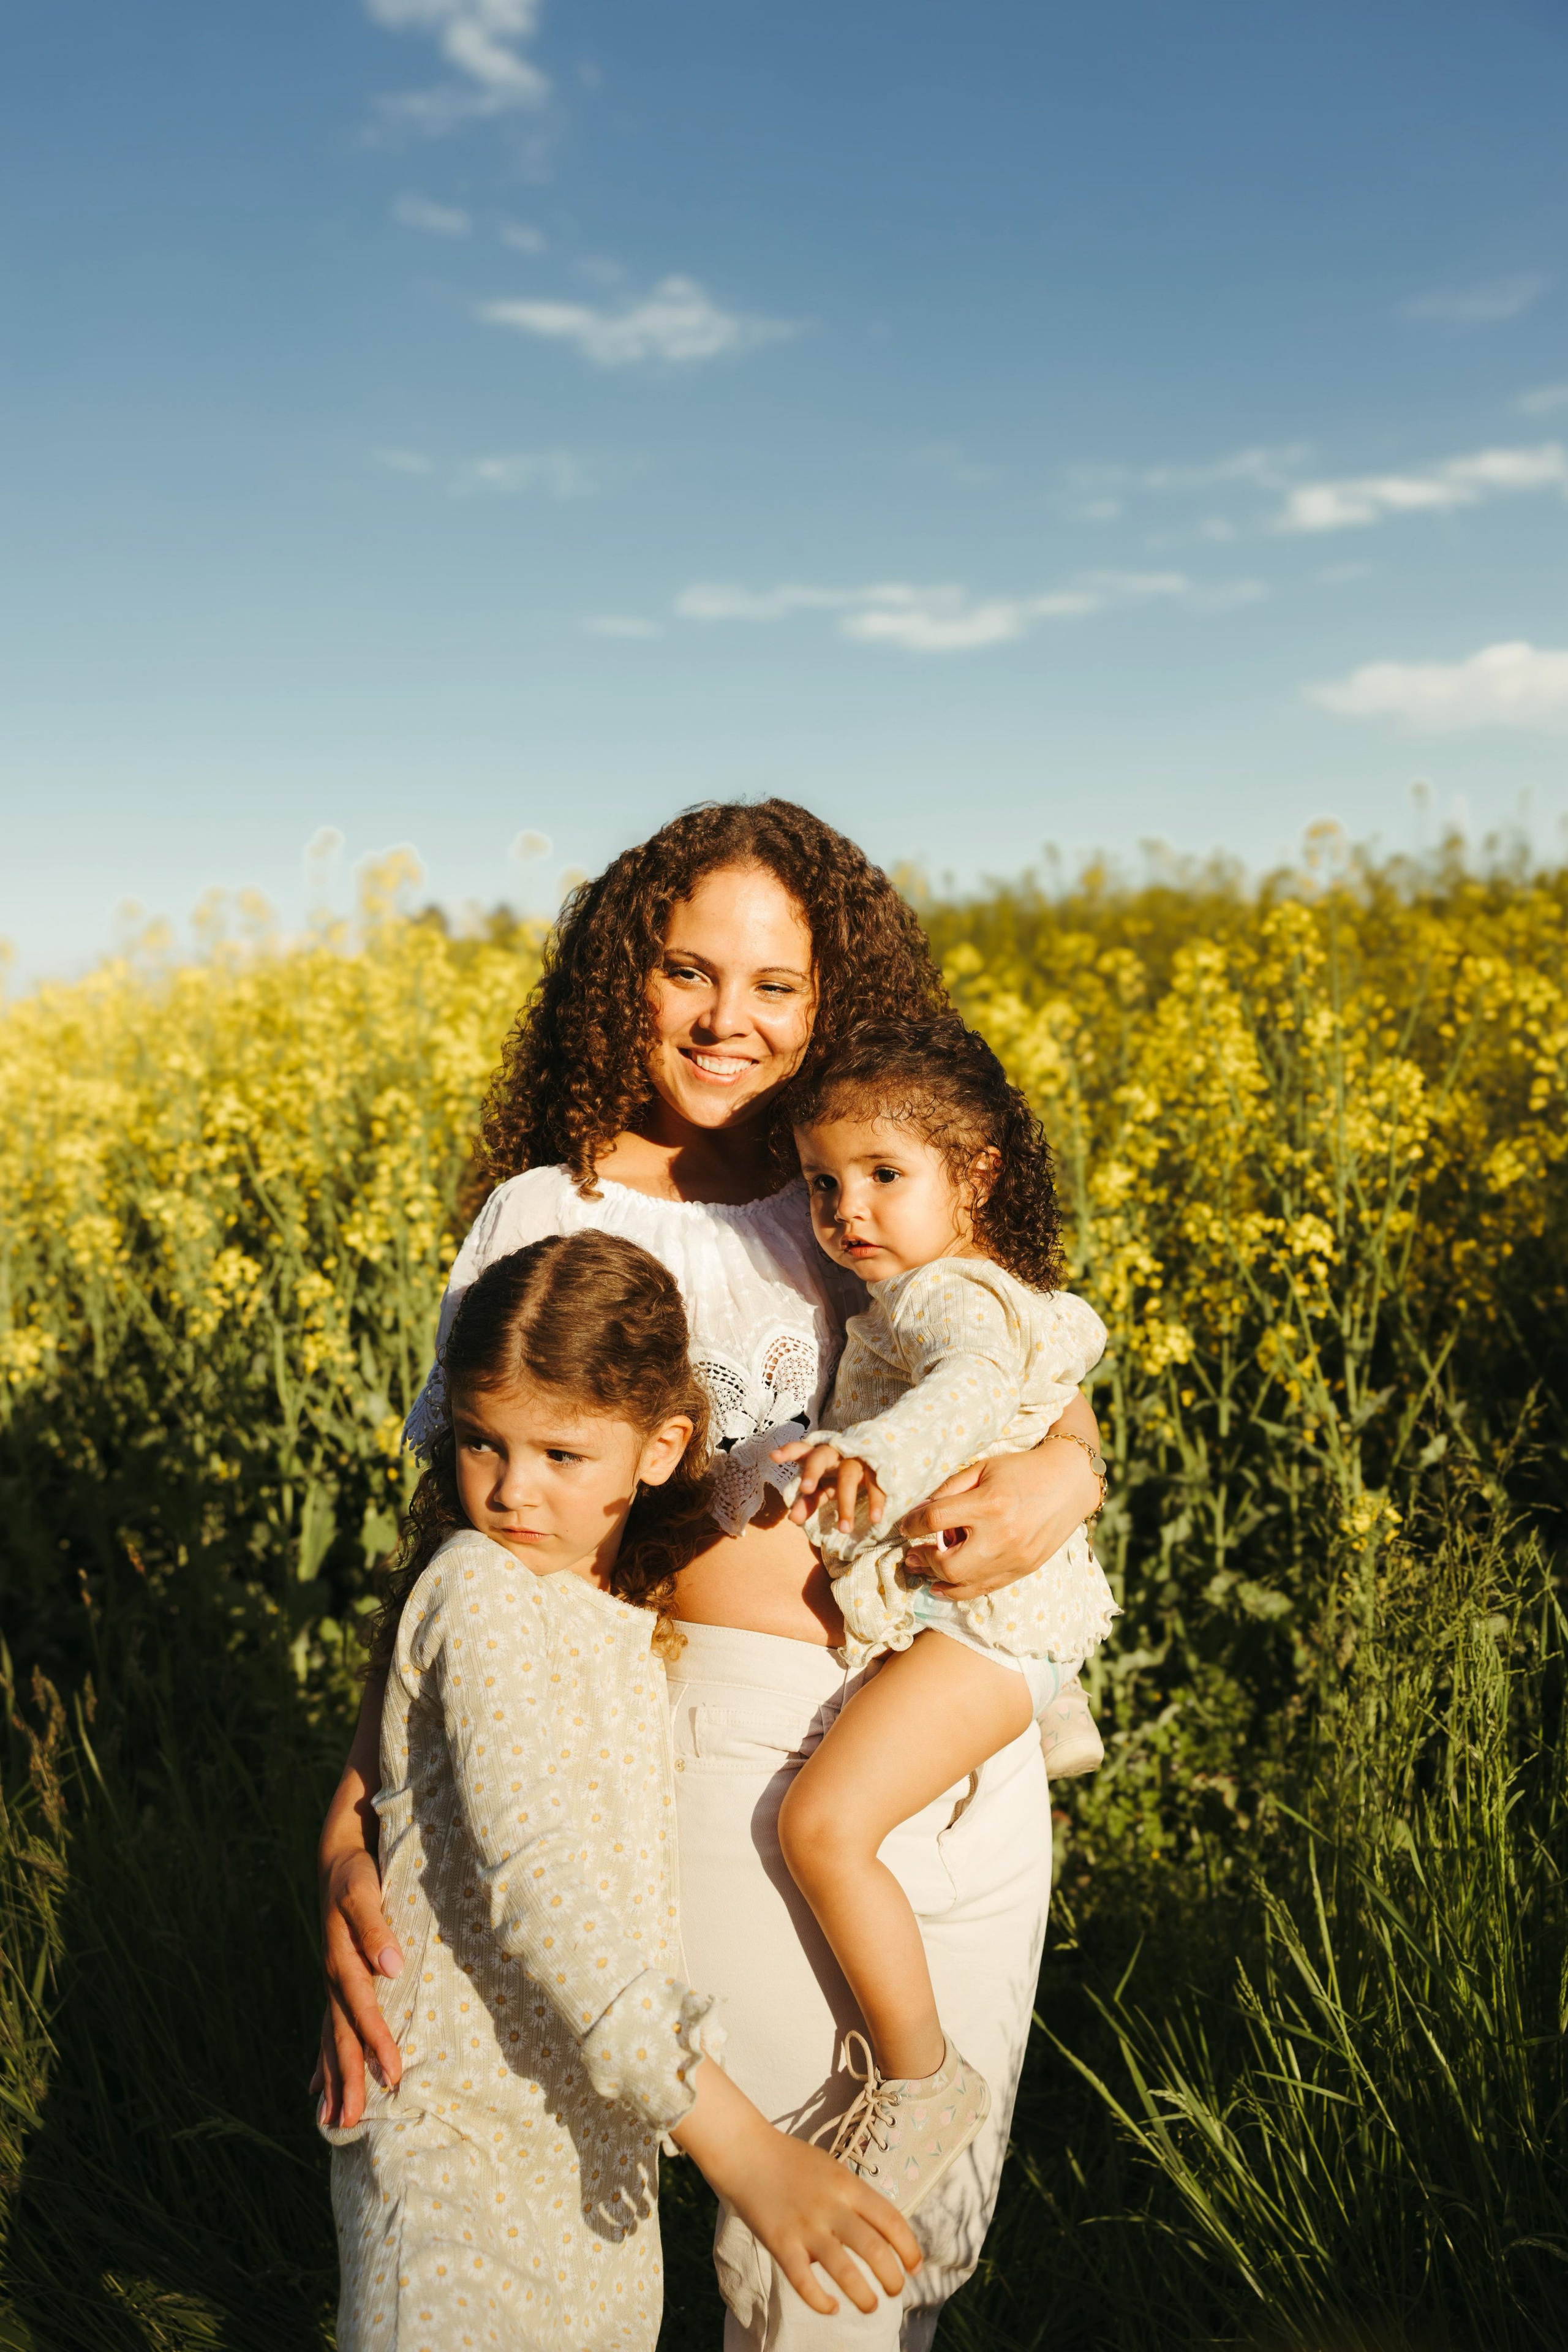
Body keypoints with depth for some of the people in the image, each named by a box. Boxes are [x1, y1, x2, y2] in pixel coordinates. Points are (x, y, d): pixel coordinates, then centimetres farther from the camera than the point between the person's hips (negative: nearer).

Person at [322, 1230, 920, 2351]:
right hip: (463, 2133, -7)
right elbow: (538, 1877, -30)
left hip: (601, 2126, 7)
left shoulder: (636, 1596, 3)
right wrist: (742, 2146, -35)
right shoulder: (480, 1593, -20)